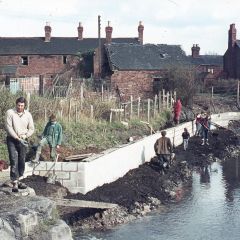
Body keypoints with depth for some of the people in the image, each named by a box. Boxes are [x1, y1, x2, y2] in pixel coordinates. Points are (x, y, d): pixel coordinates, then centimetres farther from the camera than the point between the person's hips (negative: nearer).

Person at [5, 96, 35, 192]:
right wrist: (17, 138, -17)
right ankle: (15, 183, -12)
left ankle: (18, 181, 19)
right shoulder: (10, 112, -7)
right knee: (14, 162, -11)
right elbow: (8, 127, -12)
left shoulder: (28, 115, 3)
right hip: (12, 140, -4)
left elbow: (31, 129, 7)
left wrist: (24, 136, -9)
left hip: (23, 140, 4)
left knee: (21, 162, 8)